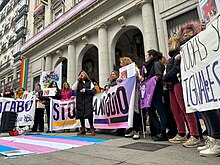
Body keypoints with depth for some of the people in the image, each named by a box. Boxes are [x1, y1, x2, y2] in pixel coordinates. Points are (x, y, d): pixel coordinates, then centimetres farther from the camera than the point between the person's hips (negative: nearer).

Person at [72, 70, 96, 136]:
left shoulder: (89, 82, 14)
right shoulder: (78, 83, 19)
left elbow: (94, 91, 2)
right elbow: (73, 89, 0)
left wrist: (85, 90, -9)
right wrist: (77, 80, 0)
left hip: (88, 100, -2)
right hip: (80, 101, 3)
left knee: (89, 114, -13)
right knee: (81, 114, 3)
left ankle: (92, 129, -2)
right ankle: (82, 129, 15)